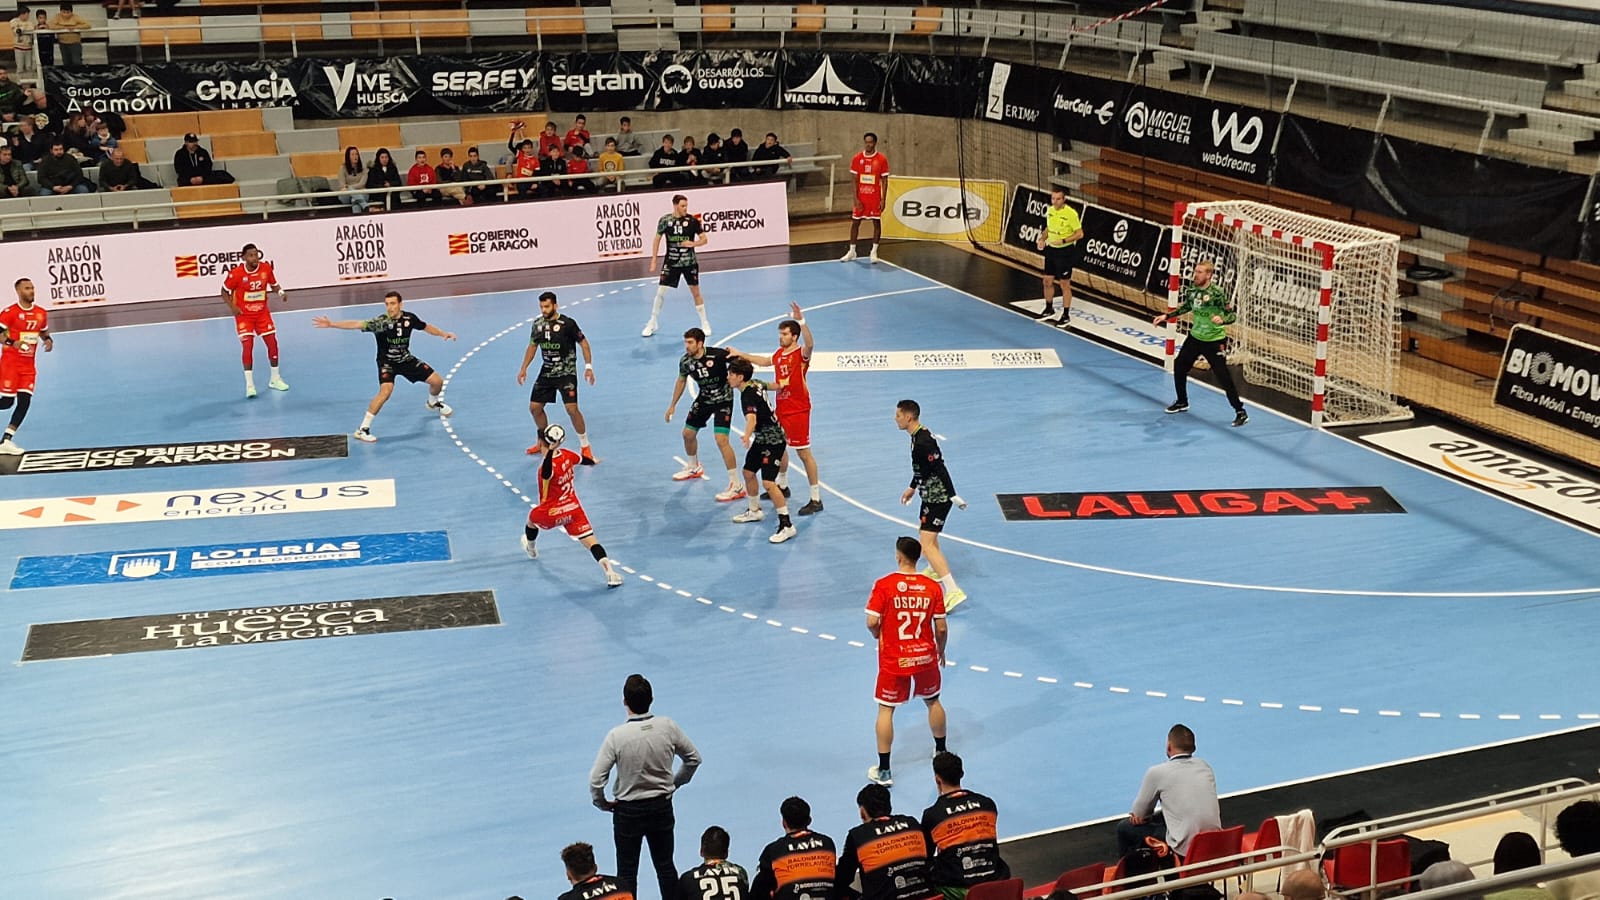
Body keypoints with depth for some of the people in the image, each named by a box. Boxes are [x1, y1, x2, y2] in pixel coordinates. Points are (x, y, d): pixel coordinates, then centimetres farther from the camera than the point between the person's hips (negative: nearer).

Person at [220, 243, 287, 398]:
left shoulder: (266, 267, -10)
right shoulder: (236, 273, -19)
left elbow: (274, 284, 6)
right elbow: (225, 292, -6)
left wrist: (281, 292, -15)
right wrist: (232, 307, -19)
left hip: (262, 312, 4)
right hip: (244, 314, -4)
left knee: (272, 343, 4)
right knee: (248, 346, -13)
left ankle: (275, 379, 21)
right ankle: (249, 384, -6)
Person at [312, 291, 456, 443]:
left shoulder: (409, 318, -12)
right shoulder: (381, 321, -25)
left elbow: (426, 327, 9)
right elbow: (356, 324, -36)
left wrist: (443, 334, 3)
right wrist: (332, 324, -47)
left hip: (406, 359, 5)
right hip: (387, 361, -5)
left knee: (437, 381, 5)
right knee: (386, 391, -30)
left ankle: (433, 402, 43)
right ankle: (363, 429, -21)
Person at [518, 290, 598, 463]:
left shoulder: (567, 323, -15)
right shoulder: (538, 324, 1)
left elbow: (583, 343, -8)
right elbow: (532, 346, 14)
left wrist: (588, 366, -15)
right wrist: (523, 368, 10)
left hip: (566, 372, -6)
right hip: (547, 371, 6)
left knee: (572, 408, -17)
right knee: (535, 407, 8)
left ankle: (585, 447, -3)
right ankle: (543, 442, 30)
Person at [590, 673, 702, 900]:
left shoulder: (617, 736, -22)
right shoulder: (668, 727, -13)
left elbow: (596, 780, -20)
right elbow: (693, 758, 2)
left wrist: (601, 803, -1)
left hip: (628, 811, -3)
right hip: (662, 807, 3)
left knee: (627, 873, 11)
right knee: (665, 866, 18)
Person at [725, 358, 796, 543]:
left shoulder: (748, 395, -27)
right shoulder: (755, 384, 1)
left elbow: (752, 418, -46)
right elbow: (768, 386, 25)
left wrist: (747, 436, -64)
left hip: (773, 440, -11)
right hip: (761, 438, 11)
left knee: (768, 482, -18)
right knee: (748, 472, 21)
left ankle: (787, 525, -15)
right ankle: (755, 511, 41)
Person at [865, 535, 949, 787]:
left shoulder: (883, 585, -14)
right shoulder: (933, 587, -7)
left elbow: (872, 622, -16)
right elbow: (941, 628, -4)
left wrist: (878, 635, 6)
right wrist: (940, 652, 14)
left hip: (894, 660, -3)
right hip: (925, 657, 3)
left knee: (886, 710, 8)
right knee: (933, 702, 25)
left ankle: (884, 771, 9)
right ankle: (942, 753, 41)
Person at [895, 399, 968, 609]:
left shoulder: (922, 442, -24)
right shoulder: (919, 436, 8)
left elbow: (940, 469, -26)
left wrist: (953, 496, -25)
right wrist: (912, 487, 32)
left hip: (937, 497, -11)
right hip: (931, 495, 11)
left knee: (927, 545, -15)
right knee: (926, 532, 31)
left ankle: (953, 591, -21)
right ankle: (934, 571, 55)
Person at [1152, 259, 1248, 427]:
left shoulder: (1218, 293, -22)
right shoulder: (1192, 288, -4)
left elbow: (1232, 315, -19)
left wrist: (1222, 320, -41)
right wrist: (1167, 316, 12)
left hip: (1214, 341, -7)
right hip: (1195, 337, 7)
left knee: (1223, 377, -7)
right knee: (1179, 366, 16)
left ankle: (1241, 412, 4)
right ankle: (1182, 402, 37)